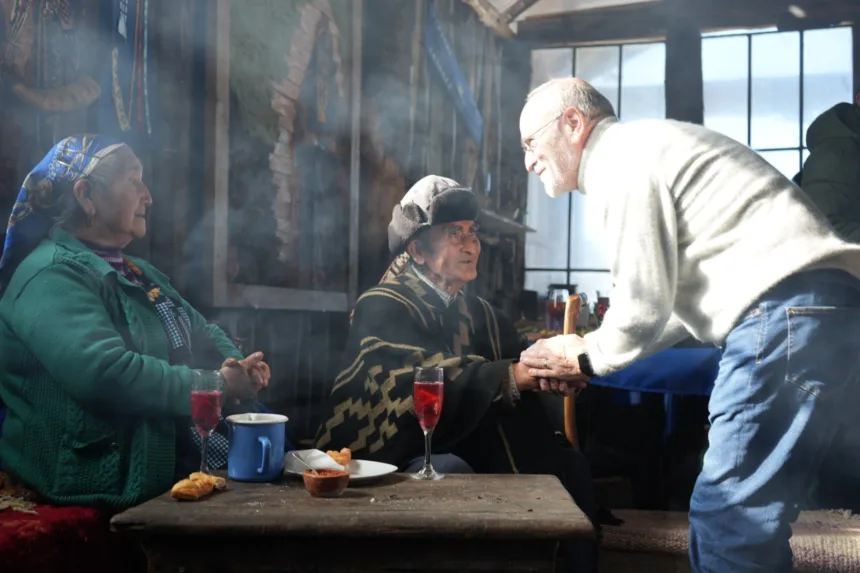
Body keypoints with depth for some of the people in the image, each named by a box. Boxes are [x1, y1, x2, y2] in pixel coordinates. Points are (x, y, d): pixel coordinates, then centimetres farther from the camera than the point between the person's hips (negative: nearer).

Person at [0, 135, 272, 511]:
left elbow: (203, 336, 19)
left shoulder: (138, 273, 18)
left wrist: (240, 368, -4)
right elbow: (104, 374, -28)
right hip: (113, 479, -9)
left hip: (179, 447, 9)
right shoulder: (52, 275, -15)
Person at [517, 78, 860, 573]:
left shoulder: (619, 157, -3)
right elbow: (673, 297, 25)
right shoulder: (641, 152, 27)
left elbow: (644, 305, -8)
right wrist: (590, 351, 22)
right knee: (742, 512, 13)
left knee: (729, 517, -8)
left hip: (788, 309, -10)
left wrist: (586, 358, 10)